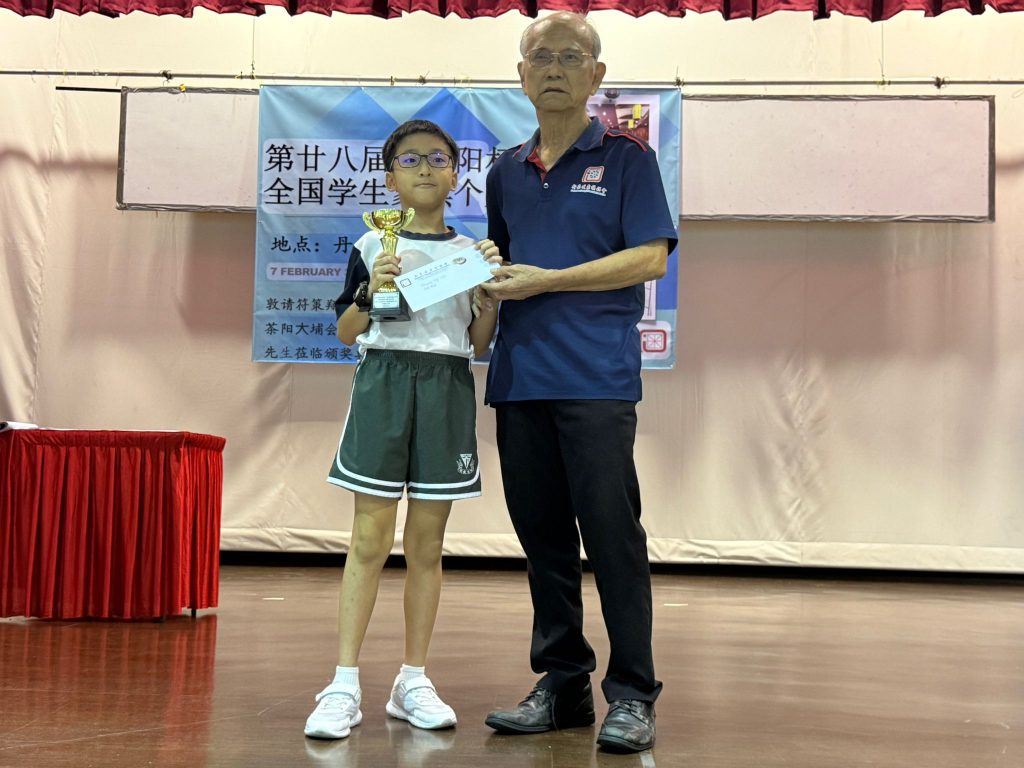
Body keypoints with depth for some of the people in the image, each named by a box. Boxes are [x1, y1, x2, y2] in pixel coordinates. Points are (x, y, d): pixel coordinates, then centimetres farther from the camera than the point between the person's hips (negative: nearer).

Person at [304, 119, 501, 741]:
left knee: (427, 544, 6)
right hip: (384, 382, -2)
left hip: (447, 390, 2)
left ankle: (413, 682, 15)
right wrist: (370, 291, -10)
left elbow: (478, 346, 10)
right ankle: (345, 685, -1)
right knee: (370, 541, -4)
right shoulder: (374, 246, 5)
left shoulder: (471, 251, 10)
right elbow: (346, 333, 7)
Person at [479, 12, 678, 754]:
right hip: (519, 378, 6)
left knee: (612, 533, -5)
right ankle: (562, 685, 19)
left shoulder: (626, 157, 2)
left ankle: (633, 695, 3)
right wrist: (484, 280, 3)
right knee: (543, 537, 9)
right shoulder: (507, 171, 18)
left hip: (597, 378, -5)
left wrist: (546, 281, -11)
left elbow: (651, 256, -8)